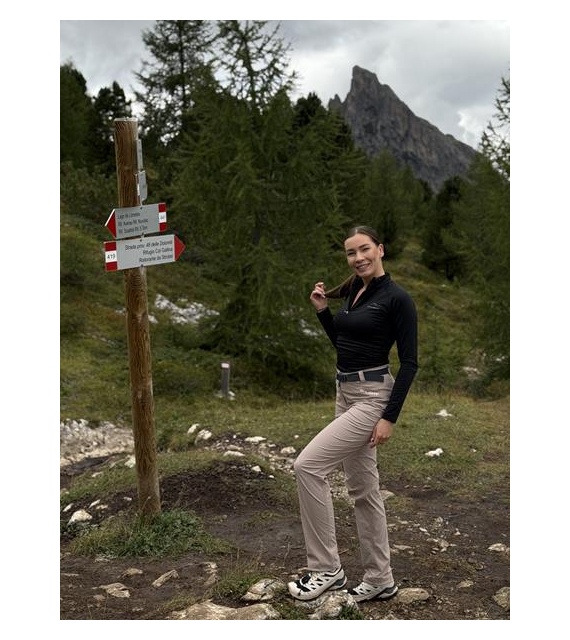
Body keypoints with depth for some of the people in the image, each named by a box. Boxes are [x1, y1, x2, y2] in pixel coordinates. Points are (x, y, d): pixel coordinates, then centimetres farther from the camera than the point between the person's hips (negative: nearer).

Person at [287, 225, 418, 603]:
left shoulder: (397, 298, -14)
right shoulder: (353, 292, 11)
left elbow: (409, 362, -15)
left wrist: (390, 416, -20)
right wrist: (322, 310, 9)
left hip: (372, 397, -9)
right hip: (346, 395, 9)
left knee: (308, 465, -15)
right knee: (362, 489, 13)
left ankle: (326, 569, -3)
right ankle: (380, 581, 24)